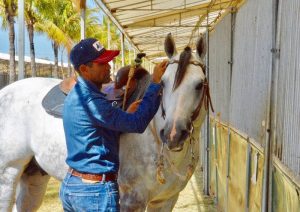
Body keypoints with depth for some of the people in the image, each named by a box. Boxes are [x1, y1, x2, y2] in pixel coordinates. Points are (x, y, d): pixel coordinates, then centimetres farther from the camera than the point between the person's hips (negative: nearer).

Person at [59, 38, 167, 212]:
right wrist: (155, 84, -17)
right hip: (96, 190, -9)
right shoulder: (91, 101, -22)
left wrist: (127, 114, 4)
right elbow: (137, 124, -23)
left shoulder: (76, 96, 9)